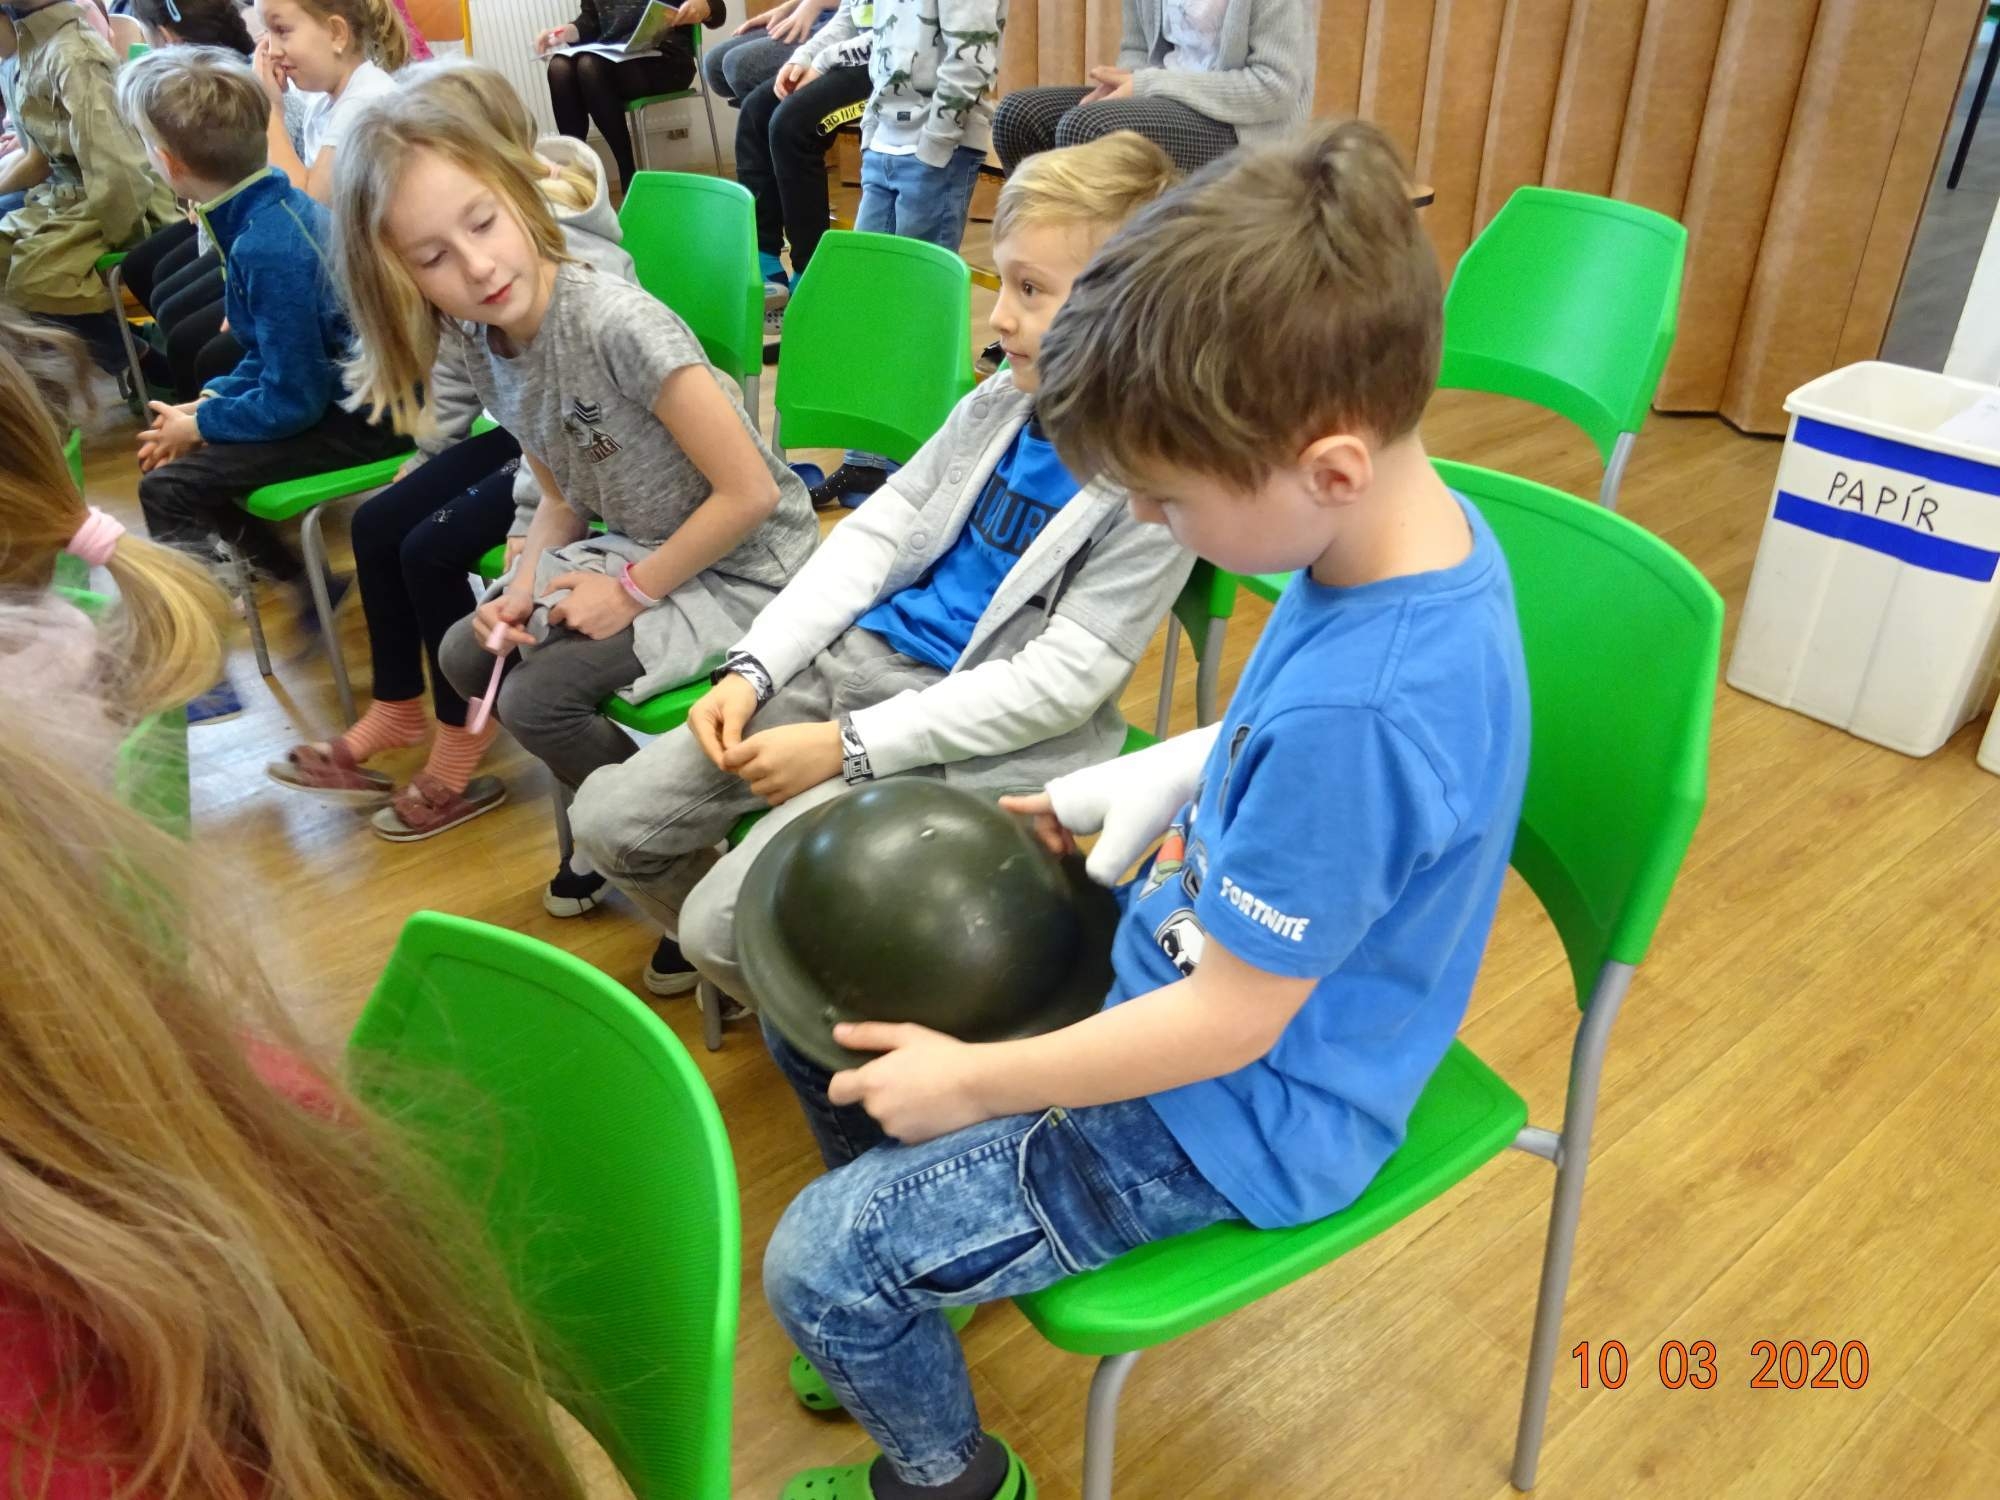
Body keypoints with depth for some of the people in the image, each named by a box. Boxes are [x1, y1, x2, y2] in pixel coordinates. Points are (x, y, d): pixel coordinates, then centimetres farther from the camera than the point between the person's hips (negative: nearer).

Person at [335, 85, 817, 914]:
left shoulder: (615, 323, -27)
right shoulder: (480, 344, -3)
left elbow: (750, 492, -25)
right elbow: (564, 498, 9)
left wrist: (634, 591, -15)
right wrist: (522, 591, -9)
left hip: (742, 564, -8)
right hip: (635, 546, 8)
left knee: (537, 697, -14)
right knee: (469, 655, 7)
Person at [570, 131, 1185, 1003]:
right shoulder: (1002, 403, 6)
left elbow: (1059, 681, -19)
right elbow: (875, 531, 9)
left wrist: (845, 745, -18)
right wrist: (753, 670, -3)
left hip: (964, 742, -7)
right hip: (858, 659, 7)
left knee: (725, 927, -17)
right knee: (608, 820, 4)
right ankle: (729, 951, 32)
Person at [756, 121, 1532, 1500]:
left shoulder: (1356, 711, -37)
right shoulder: (1422, 522, -10)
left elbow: (1226, 1023, -27)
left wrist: (971, 1083, -16)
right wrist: (1145, 779, -3)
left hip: (1229, 1118, -9)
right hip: (1182, 954, 9)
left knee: (820, 1269, -6)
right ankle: (910, 1296, 37)